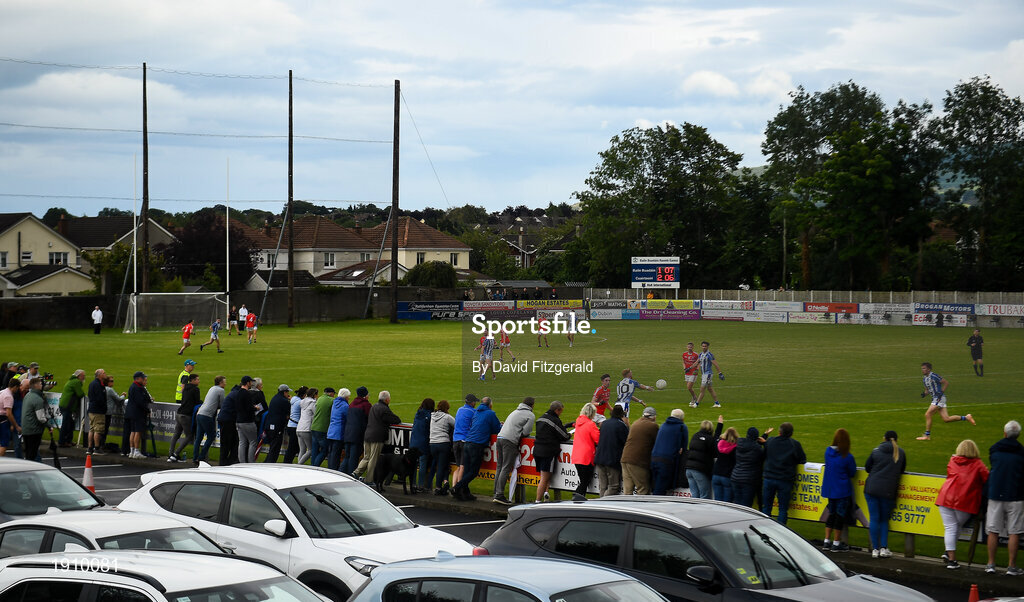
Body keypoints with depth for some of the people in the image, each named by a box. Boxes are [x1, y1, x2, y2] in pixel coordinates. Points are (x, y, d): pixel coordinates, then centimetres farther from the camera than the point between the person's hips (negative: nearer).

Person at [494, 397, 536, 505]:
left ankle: (496, 493, 7)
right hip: (510, 440, -8)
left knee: (499, 467, 9)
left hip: (500, 437, 8)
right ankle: (499, 495, -15)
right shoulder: (530, 416, 4)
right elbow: (526, 432, -3)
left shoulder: (515, 411, 28)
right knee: (506, 468, -9)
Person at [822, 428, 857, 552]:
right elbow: (852, 473, -5)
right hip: (843, 490, -5)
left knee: (832, 514, 17)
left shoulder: (828, 451, -3)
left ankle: (826, 542, 18)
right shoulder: (847, 457, -18)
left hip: (829, 489, 5)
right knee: (840, 515, 5)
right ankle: (836, 544, 11)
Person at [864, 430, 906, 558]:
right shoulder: (901, 453, 6)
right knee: (884, 519, 13)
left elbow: (867, 467, 11)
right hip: (888, 491, 0)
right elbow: (902, 471, 15)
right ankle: (883, 548, 3)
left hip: (871, 489, 0)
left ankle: (875, 549, 3)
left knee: (874, 519, 4)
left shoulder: (876, 451, 4)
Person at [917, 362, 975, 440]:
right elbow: (927, 390, 24)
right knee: (946, 419, 5)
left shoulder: (933, 376, -13)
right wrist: (924, 394, 2)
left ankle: (927, 435, -5)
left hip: (939, 398, -9)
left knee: (927, 414, -11)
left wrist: (941, 392, -17)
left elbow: (946, 382, -11)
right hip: (935, 399, 9)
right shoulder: (925, 379, 14)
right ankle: (966, 417, 16)